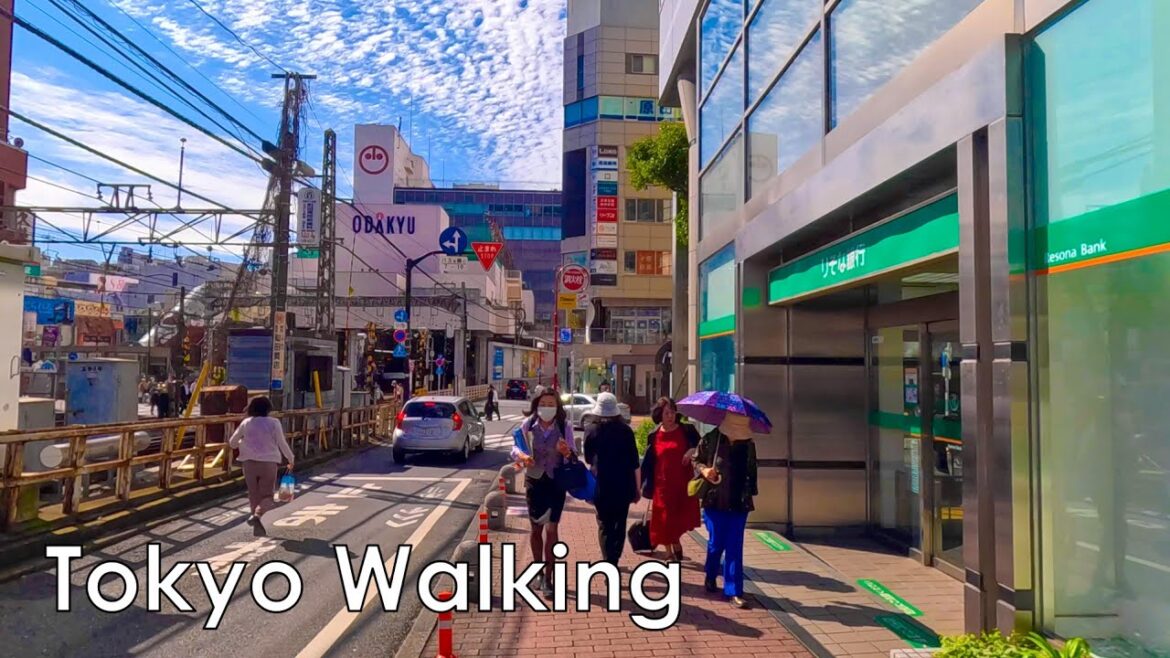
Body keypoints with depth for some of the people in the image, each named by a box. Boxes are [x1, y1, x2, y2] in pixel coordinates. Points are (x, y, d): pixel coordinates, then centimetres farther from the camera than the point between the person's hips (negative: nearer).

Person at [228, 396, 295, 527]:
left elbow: (232, 443, 11)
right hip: (269, 462, -2)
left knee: (253, 493, 15)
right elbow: (282, 443, -1)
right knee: (267, 494, 4)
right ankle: (257, 514, -20)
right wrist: (290, 459, 12)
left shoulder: (246, 423, 4)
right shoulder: (274, 423, -3)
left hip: (250, 462, 2)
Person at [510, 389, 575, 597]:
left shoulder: (565, 426, -9)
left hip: (556, 482, -1)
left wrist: (566, 452, -30)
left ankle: (548, 577, 4)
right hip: (534, 480, 1)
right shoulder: (528, 425, -8)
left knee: (551, 528, -4)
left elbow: (572, 458, -7)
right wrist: (522, 456, -21)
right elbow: (515, 448, 0)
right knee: (536, 527, 14)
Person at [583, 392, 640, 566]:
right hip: (623, 486, 0)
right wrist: (636, 488, 5)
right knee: (619, 524, 13)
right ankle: (613, 561, 10)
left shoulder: (592, 431, -5)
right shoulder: (625, 431, -5)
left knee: (604, 525, 10)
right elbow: (634, 462, -3)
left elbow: (588, 459, 7)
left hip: (601, 485, 0)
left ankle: (609, 562, 2)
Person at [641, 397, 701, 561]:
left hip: (683, 483, 0)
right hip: (662, 484, 0)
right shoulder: (654, 436, 1)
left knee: (679, 518, 6)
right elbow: (647, 462, 4)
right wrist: (640, 484, 3)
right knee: (664, 519, 5)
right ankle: (670, 552, 22)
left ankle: (676, 545, 34)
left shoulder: (687, 430, -2)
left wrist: (693, 450, -17)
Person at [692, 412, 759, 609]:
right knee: (716, 544, 8)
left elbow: (751, 471, 12)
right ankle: (711, 578, 35)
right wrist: (703, 470, -15)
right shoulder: (710, 439, -6)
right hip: (715, 501, -1)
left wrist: (752, 491, 9)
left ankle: (734, 592, 8)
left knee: (735, 548, 1)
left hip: (739, 504, 2)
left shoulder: (748, 444, 2)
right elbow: (696, 460, 4)